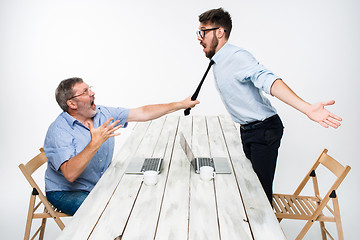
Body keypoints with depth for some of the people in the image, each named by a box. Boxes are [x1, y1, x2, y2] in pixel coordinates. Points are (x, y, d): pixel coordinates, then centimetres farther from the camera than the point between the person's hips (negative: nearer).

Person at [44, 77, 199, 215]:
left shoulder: (103, 114, -2)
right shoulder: (59, 131, -21)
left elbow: (143, 113, -2)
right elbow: (70, 174, -32)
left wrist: (181, 105, -6)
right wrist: (95, 143, -40)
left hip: (101, 184, 6)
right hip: (66, 192, -6)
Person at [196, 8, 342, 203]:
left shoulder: (237, 57, -24)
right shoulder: (216, 62, 6)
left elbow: (268, 81, -40)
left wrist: (306, 108, -53)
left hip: (264, 130, -9)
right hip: (246, 130, 9)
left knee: (261, 188, -3)